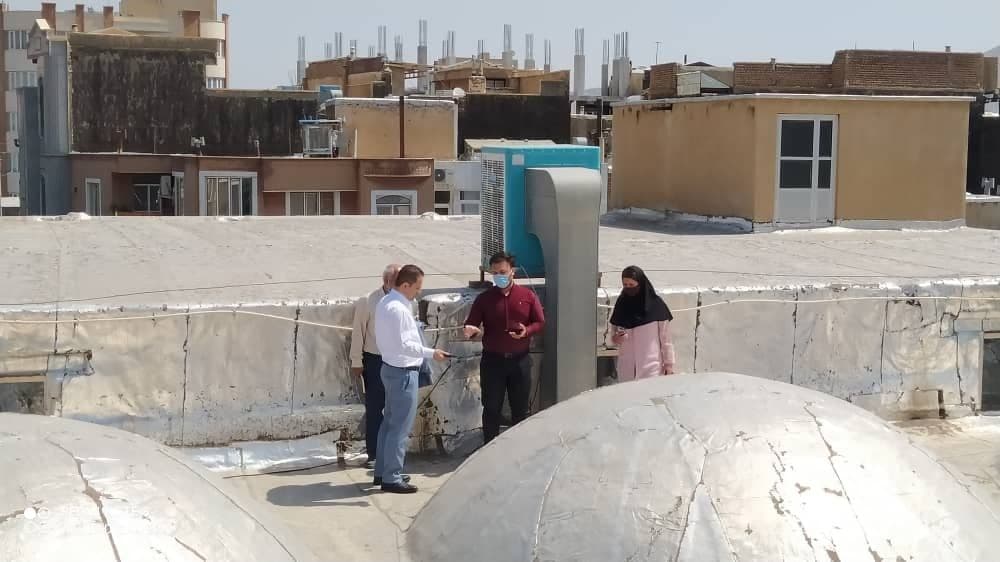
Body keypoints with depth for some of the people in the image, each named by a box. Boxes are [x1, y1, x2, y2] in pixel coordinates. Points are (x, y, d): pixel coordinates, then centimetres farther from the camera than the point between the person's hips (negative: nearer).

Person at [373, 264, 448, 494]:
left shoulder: (385, 302, 9)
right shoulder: (398, 309, -22)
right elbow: (403, 345, -26)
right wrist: (431, 353, -26)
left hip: (391, 368, 11)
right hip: (403, 372, -11)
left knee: (390, 421, 18)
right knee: (401, 427, -4)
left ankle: (382, 471, 26)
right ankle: (392, 478, 0)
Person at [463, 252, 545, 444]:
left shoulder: (528, 296, 2)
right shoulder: (484, 299, 1)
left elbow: (540, 322, 3)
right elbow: (471, 325, -1)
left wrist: (527, 331, -17)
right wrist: (470, 331, -26)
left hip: (520, 360, 1)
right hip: (493, 360, -1)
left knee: (520, 408, 9)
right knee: (491, 408, 2)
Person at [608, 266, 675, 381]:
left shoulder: (656, 305, -6)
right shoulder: (621, 304, 4)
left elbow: (666, 338, -2)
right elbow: (613, 332, 12)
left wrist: (669, 363, -3)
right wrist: (616, 339, -10)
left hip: (651, 366, -3)